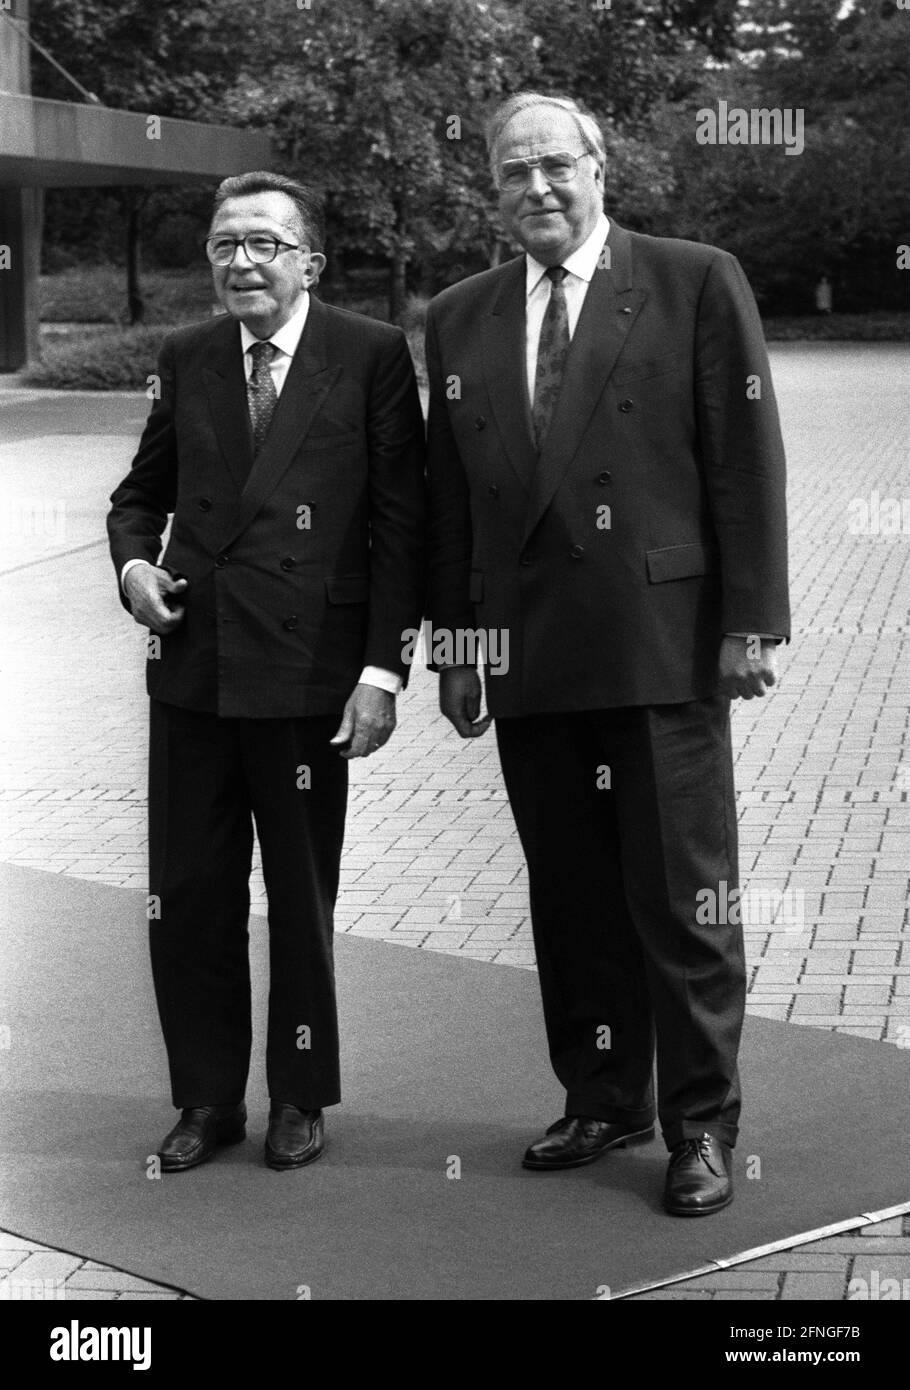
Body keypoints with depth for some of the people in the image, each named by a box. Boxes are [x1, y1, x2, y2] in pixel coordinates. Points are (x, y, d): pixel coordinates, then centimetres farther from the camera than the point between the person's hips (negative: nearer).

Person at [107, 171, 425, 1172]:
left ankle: (300, 1098, 25)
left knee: (302, 900, 9)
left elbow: (400, 522, -5)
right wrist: (133, 563, -2)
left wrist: (382, 668, -11)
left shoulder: (371, 357, -4)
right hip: (191, 665, 4)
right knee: (185, 897, 7)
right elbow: (142, 490, 20)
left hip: (308, 673, -4)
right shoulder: (186, 359, 9)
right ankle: (207, 1098, 23)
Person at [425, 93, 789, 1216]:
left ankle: (700, 1124, 12)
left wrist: (750, 621, -8)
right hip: (529, 656, 4)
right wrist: (455, 646, 10)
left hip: (664, 646, -4)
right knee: (570, 899, 10)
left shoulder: (697, 284, 0)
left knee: (682, 895, 1)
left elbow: (747, 462, -3)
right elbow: (449, 498, 14)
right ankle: (603, 1100, 24)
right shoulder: (459, 319, 12)